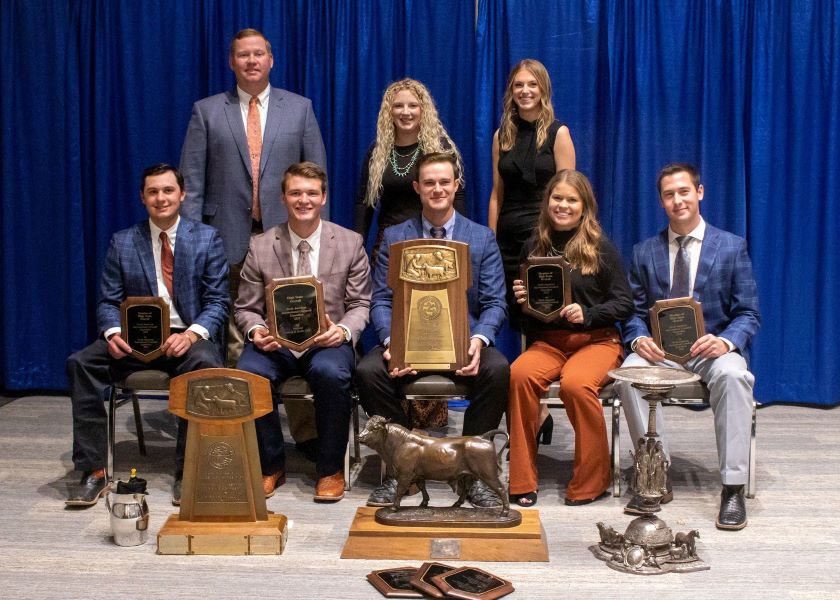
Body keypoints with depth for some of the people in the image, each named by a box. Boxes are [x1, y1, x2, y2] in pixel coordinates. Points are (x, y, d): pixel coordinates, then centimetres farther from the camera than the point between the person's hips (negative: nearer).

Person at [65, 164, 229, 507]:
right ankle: (94, 472, -18)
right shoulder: (122, 243, 11)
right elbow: (108, 301, 7)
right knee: (81, 363, -24)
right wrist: (113, 333, -16)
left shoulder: (207, 239, 5)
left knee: (205, 364, -36)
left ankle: (187, 472, -24)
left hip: (188, 337, -2)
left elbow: (218, 302, -1)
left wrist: (192, 334, -21)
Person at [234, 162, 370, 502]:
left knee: (330, 373, -36)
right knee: (247, 373, -31)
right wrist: (256, 330, -14)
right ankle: (271, 465, -7)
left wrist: (344, 330, -16)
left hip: (327, 341, -1)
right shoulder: (260, 247, 6)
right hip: (276, 343, 1)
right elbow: (245, 308, 9)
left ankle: (330, 470, -13)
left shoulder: (350, 243, 6)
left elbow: (360, 304, 6)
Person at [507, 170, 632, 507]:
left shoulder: (601, 248, 1)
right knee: (519, 374, -31)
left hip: (596, 340, -3)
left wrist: (586, 314, -15)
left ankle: (591, 482, -14)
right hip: (547, 340, 3)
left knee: (575, 383, -35)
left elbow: (624, 304, 0)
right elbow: (523, 305, 21)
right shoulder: (534, 247, 11)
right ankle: (522, 481, -20)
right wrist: (519, 299, -2)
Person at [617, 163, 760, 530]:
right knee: (629, 371, -31)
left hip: (713, 348, -2)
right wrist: (639, 339, -16)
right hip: (660, 349, 2)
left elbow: (748, 314, 1)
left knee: (732, 374, -37)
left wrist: (725, 341, -22)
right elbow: (635, 313, 9)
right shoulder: (644, 252, 12)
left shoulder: (732, 247, 5)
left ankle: (733, 488, -29)